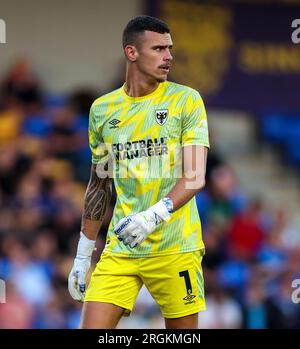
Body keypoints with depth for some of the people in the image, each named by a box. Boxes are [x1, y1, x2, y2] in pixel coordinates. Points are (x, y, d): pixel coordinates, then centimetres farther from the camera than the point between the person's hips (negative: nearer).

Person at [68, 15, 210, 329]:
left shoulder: (185, 100, -1)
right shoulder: (102, 109, 10)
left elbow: (196, 177, -9)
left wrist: (155, 214, -26)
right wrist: (82, 255, 17)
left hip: (175, 245, -2)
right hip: (120, 248, 3)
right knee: (92, 328, -11)